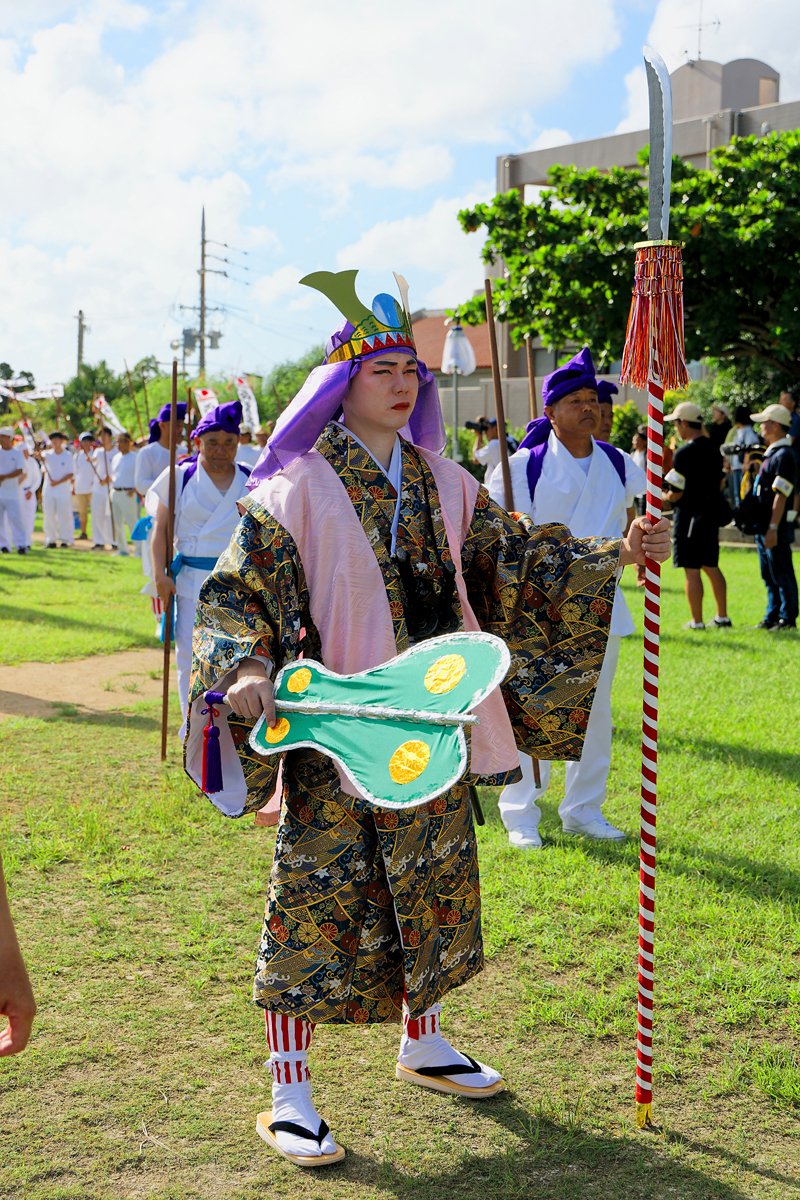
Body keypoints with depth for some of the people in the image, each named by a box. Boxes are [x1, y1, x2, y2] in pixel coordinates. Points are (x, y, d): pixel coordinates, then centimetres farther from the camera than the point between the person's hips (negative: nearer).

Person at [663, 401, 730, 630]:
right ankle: (722, 617, 19)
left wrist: (664, 497, 3)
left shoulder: (684, 453, -16)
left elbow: (676, 493, -17)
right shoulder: (714, 450, 9)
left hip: (689, 517, -8)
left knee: (692, 571, -2)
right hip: (710, 515, 8)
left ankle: (697, 621, 2)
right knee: (711, 567, 16)